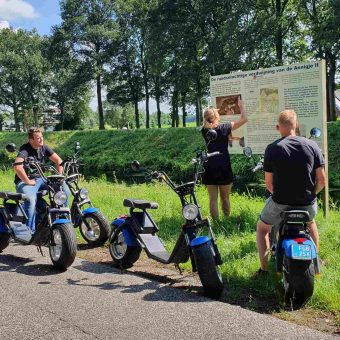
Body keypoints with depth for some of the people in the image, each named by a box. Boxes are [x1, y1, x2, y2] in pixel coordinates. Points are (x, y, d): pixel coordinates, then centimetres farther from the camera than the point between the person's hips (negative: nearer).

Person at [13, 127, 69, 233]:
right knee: (31, 199, -37)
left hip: (40, 179, 7)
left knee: (64, 189, -9)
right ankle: (30, 231, -29)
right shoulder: (25, 149, -17)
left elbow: (58, 161, 7)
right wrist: (28, 182, -26)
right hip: (24, 181, -6)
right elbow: (17, 167, -33)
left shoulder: (44, 148, 4)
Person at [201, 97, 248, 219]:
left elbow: (206, 122, 25)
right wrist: (241, 106, 9)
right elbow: (244, 119, -4)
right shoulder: (224, 128, -9)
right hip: (224, 169, -2)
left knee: (213, 199, 4)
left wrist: (211, 112, 29)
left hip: (209, 170, 2)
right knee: (225, 198, 10)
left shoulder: (204, 130, 0)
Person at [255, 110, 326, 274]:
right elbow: (322, 180, -4)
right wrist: (311, 194, 15)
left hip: (280, 204, -2)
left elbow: (269, 184, -5)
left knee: (262, 229, 27)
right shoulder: (312, 145, -5)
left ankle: (264, 268, 21)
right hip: (307, 204, 2)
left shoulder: (272, 149, -10)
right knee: (310, 223, 38)